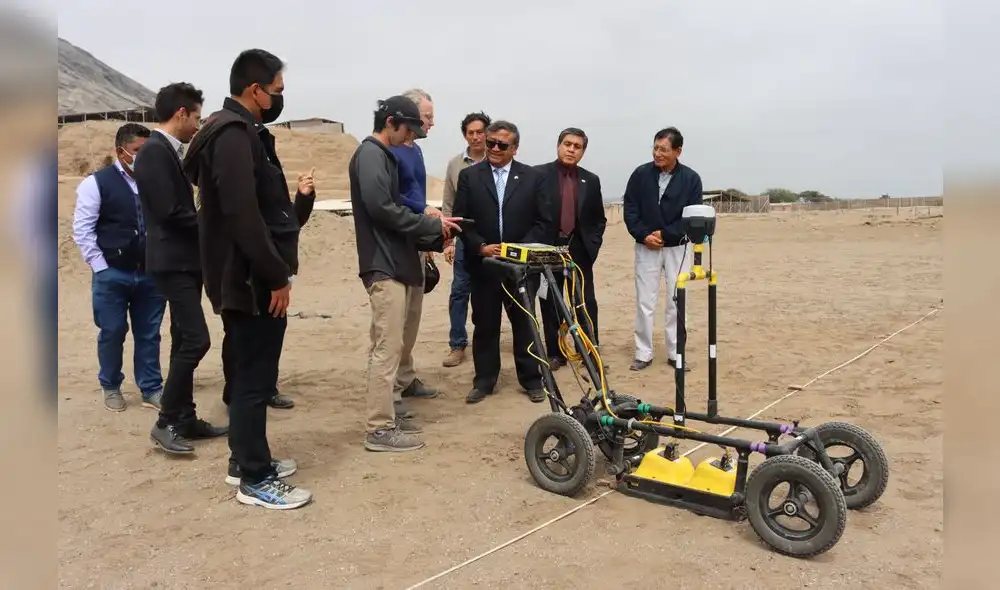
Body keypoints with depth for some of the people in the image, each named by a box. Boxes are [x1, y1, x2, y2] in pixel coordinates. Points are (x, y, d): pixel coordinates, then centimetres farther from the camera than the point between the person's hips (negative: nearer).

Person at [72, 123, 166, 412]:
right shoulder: (97, 183, -3)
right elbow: (82, 229, -3)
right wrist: (100, 267, -7)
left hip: (150, 273, 2)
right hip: (112, 274, -2)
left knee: (149, 334, 9)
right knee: (112, 332, 8)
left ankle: (152, 389, 20)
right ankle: (111, 387, 27)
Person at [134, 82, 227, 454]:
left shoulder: (171, 152, 14)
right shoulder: (155, 151, -15)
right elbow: (169, 211, -21)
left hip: (185, 260, 10)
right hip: (173, 262, -10)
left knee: (185, 341, 11)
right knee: (195, 339, -12)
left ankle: (186, 419, 19)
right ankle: (166, 422, -2)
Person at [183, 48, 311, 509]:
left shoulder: (236, 132, 16)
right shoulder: (234, 135, -17)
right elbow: (242, 216, -25)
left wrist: (274, 272, 18)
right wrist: (276, 277, -21)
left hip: (245, 278, 11)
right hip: (252, 280, -11)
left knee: (249, 372, 18)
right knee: (254, 377, -2)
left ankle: (246, 459, 31)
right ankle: (255, 479, 9)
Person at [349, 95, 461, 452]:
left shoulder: (383, 155, 20)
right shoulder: (370, 154, -10)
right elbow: (382, 209, -21)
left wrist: (433, 236, 9)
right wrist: (433, 225, -12)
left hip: (393, 264, 10)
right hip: (383, 265, -10)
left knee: (388, 345, 14)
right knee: (387, 347, -8)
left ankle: (387, 414, 23)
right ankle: (380, 429, -2)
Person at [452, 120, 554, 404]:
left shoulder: (533, 177, 3)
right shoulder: (469, 176, 3)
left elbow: (544, 221, 1)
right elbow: (461, 219, 0)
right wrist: (481, 247, -14)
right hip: (482, 264, 1)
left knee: (525, 323, 8)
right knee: (484, 325, 9)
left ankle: (531, 379, 21)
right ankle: (484, 381, 20)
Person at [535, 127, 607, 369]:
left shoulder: (591, 180, 9)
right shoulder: (539, 175, -2)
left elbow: (599, 219, 14)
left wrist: (592, 245, 2)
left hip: (579, 249, 2)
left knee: (586, 303, 2)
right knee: (550, 303, 4)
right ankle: (554, 354, 14)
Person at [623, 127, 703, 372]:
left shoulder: (691, 179, -3)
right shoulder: (641, 174, -2)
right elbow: (630, 209, -1)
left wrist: (665, 234, -14)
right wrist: (643, 235, -14)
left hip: (678, 248, 0)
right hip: (646, 247, 0)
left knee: (677, 301, 4)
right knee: (645, 301, 2)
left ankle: (676, 353, 14)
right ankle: (643, 354, 11)